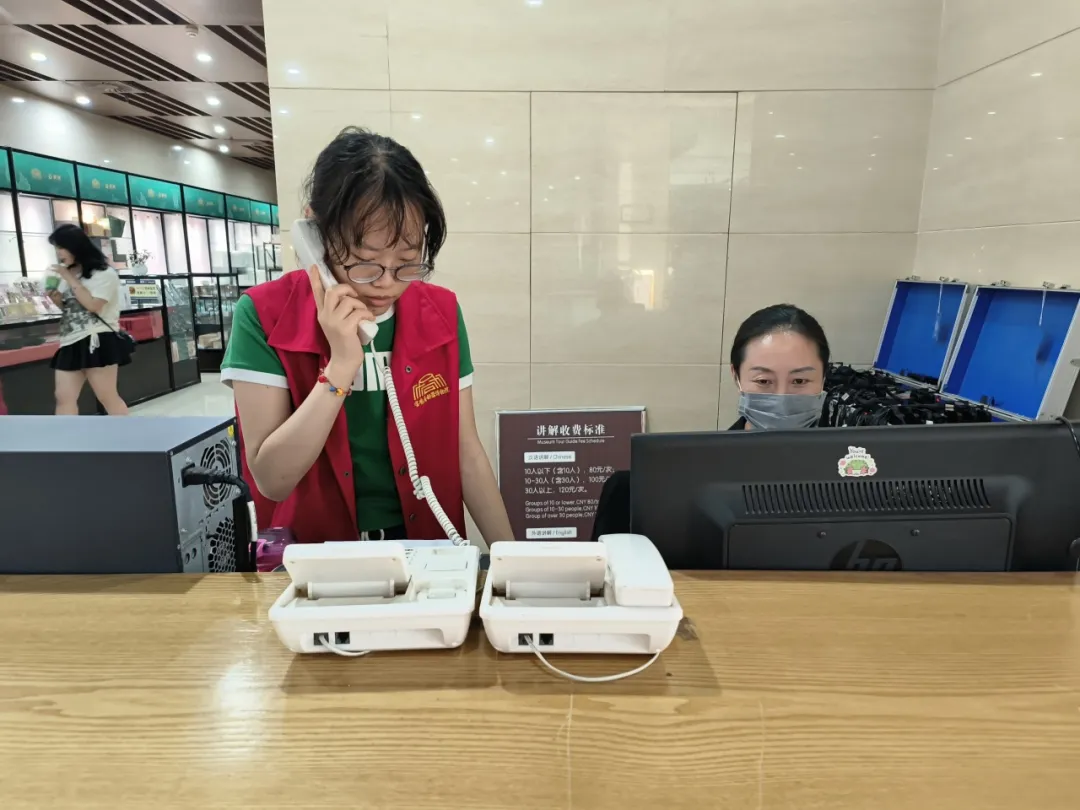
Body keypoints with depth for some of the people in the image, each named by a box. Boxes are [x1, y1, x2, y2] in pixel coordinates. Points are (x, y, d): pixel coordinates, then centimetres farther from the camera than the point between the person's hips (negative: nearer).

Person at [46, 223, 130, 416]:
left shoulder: (104, 273, -4)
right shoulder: (69, 274, 19)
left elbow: (93, 305, -14)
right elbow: (67, 306, 25)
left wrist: (70, 279, -10)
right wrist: (53, 295, 5)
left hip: (96, 342, -8)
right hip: (71, 343, 8)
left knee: (108, 397, -5)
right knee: (64, 397, 4)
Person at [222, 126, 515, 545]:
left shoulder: (442, 314, -3)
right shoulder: (264, 315, -10)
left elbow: (466, 452, 1)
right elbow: (272, 479, -13)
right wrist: (341, 365, -22)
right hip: (313, 559, -1)